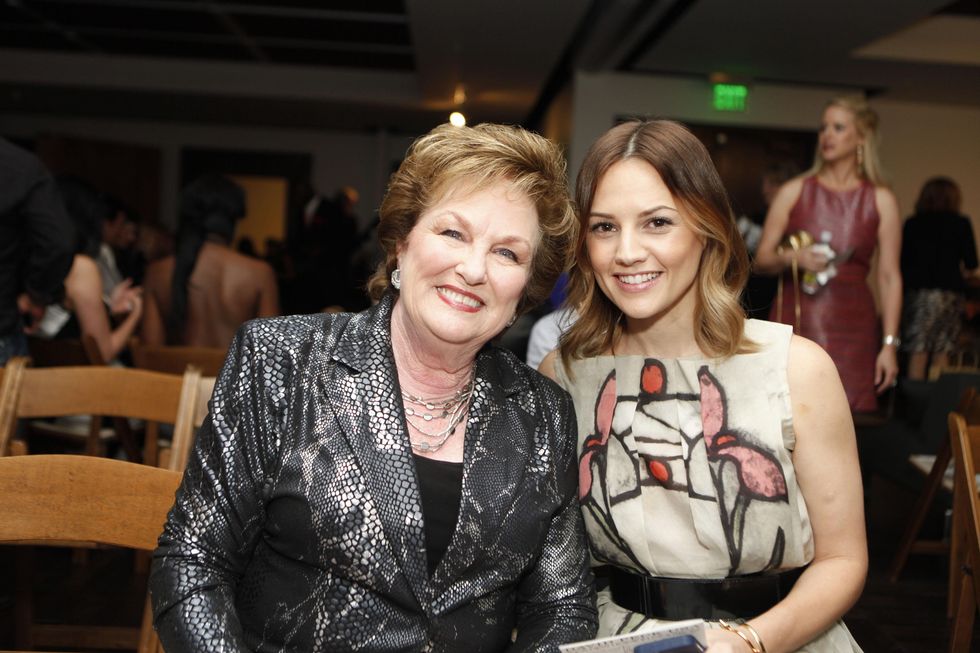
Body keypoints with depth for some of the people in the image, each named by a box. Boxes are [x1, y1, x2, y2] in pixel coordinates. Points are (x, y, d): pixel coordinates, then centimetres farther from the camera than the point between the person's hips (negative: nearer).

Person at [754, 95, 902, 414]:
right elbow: (761, 260, 8)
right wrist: (792, 258, -13)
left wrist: (889, 344, -4)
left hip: (852, 328, 0)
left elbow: (889, 276, 2)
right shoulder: (794, 192, 8)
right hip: (793, 320, 1)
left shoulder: (881, 201, 6)